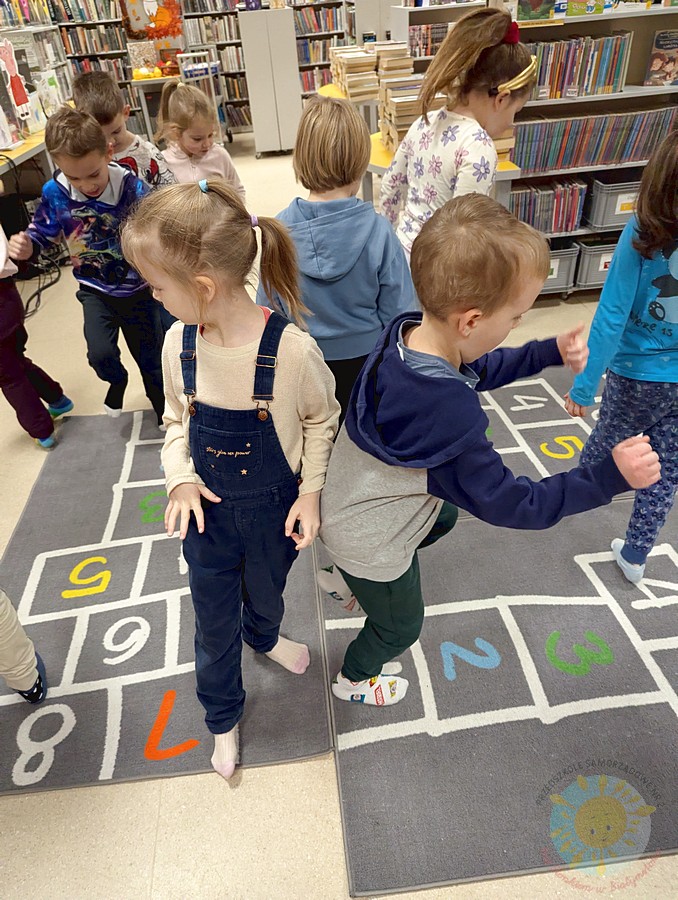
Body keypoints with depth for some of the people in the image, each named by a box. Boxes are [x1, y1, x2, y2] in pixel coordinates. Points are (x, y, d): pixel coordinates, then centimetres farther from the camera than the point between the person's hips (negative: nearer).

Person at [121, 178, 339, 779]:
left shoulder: (291, 349, -26)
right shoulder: (179, 344, -14)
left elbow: (321, 420, -8)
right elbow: (177, 419, 3)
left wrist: (311, 491, -10)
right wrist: (181, 477, -12)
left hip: (272, 509, -2)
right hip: (207, 507, 2)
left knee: (265, 594, 26)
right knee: (214, 621, 18)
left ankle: (264, 637, 65)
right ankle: (223, 716, 47)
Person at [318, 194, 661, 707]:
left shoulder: (407, 334, -17)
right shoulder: (449, 415, -42)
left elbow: (477, 370, 4)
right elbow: (509, 504, -29)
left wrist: (550, 352, -1)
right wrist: (611, 476, -24)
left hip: (354, 503, 7)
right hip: (370, 541, -7)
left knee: (445, 516, 35)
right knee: (399, 626, 23)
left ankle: (348, 577, 48)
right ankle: (355, 680, 56)